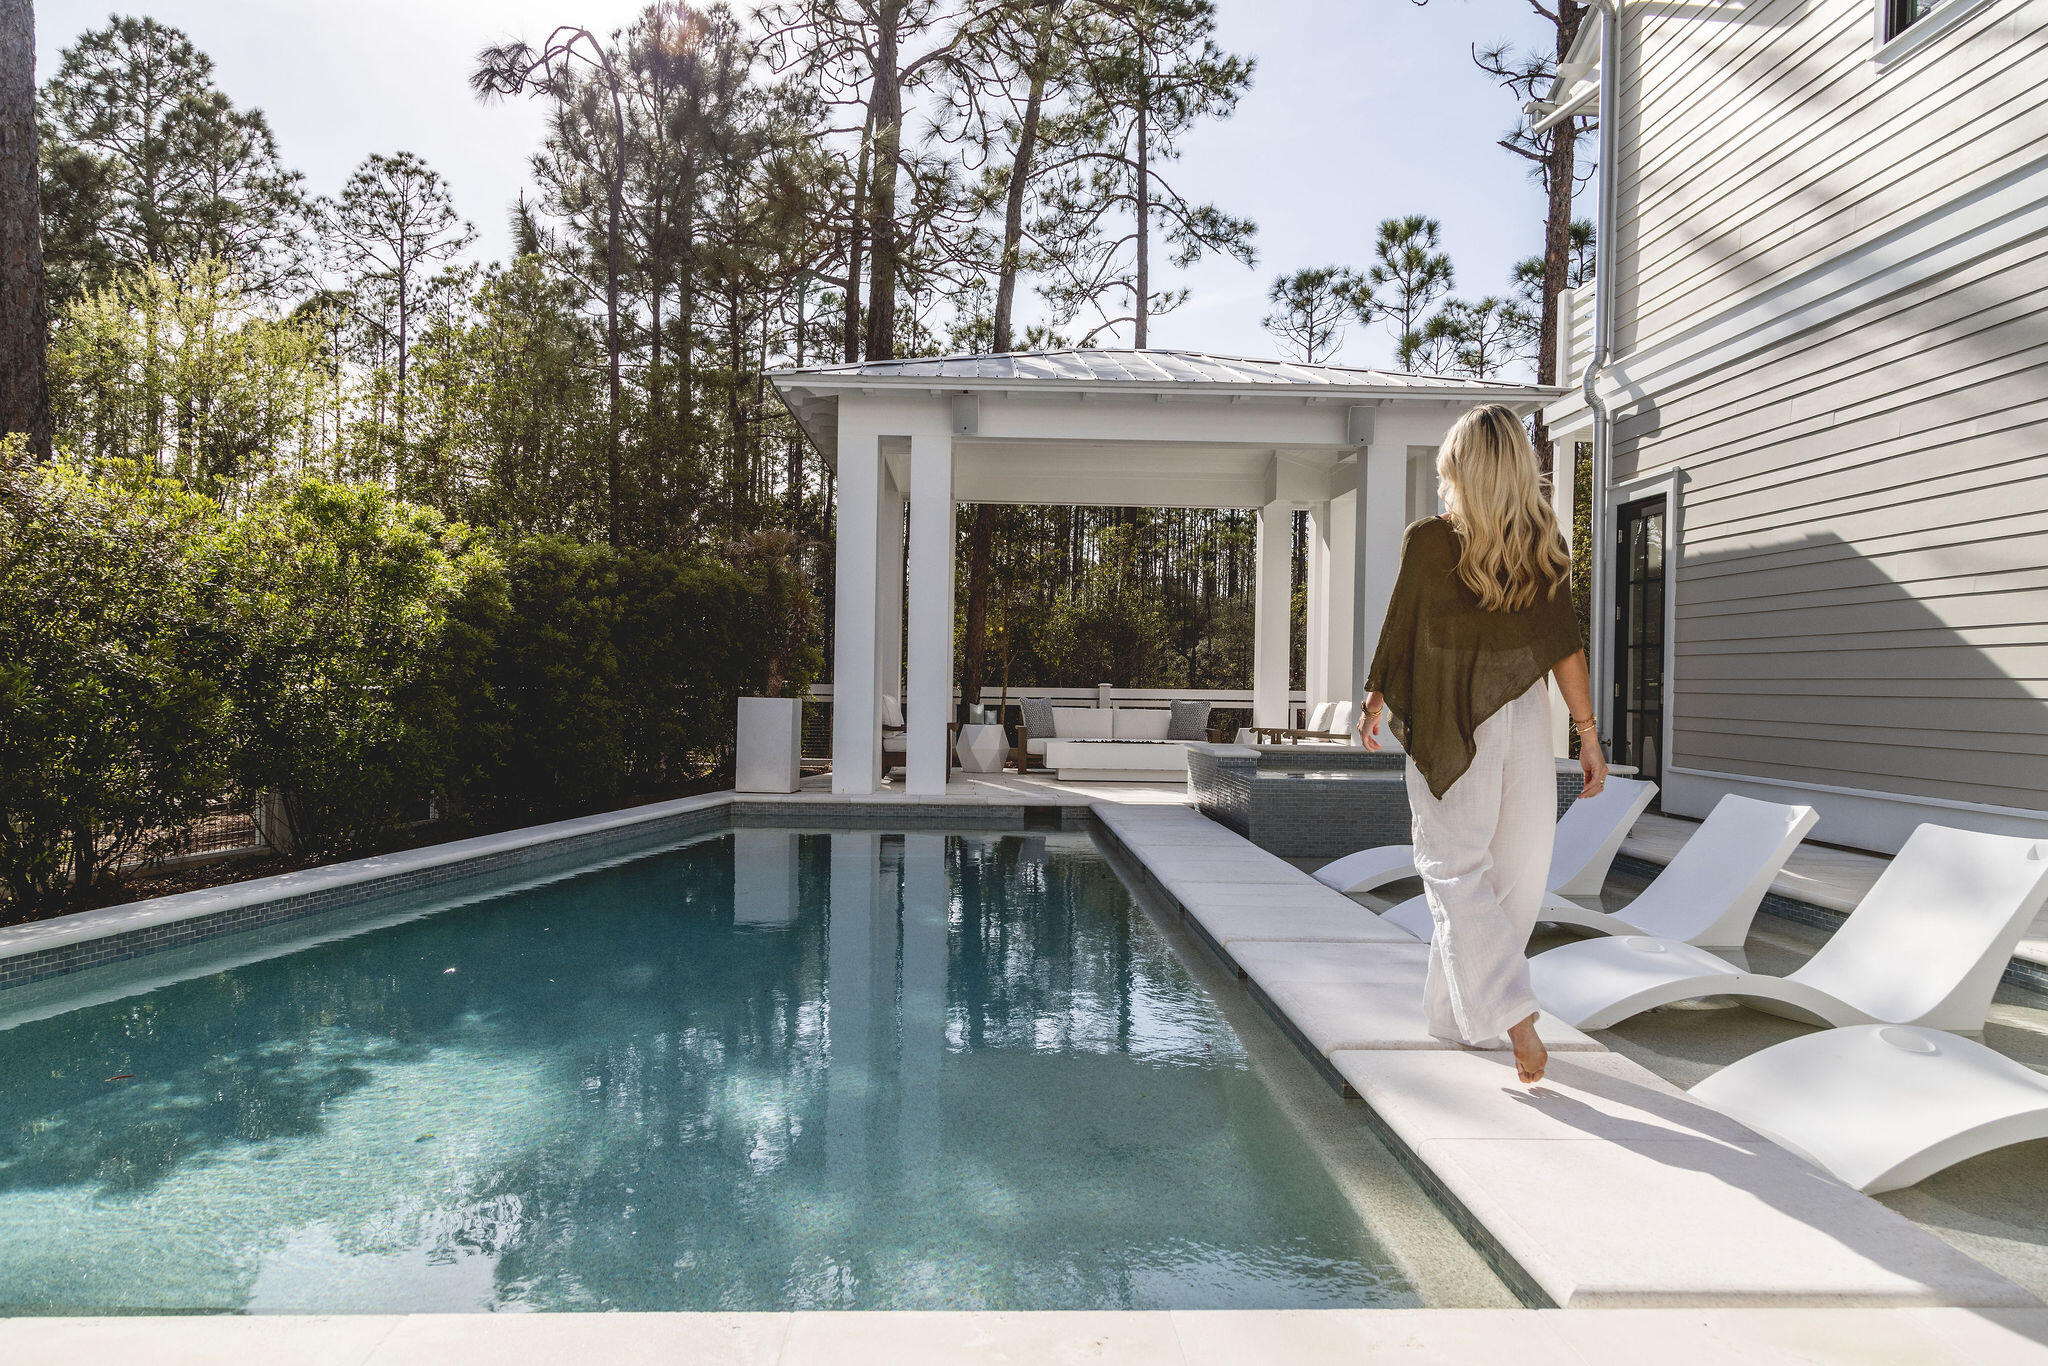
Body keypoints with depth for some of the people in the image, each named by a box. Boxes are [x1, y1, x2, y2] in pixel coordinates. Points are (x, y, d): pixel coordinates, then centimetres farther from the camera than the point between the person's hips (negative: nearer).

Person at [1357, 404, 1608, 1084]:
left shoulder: (1427, 540, -10)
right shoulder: (1547, 548, -1)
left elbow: (1397, 634, -4)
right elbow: (1567, 651, -2)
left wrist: (1372, 704, 11)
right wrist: (1588, 735, 4)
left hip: (1446, 724, -3)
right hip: (1521, 721, 3)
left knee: (1456, 869, 4)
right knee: (1515, 876, 14)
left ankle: (1514, 1015, -12)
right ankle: (1454, 1014, 24)